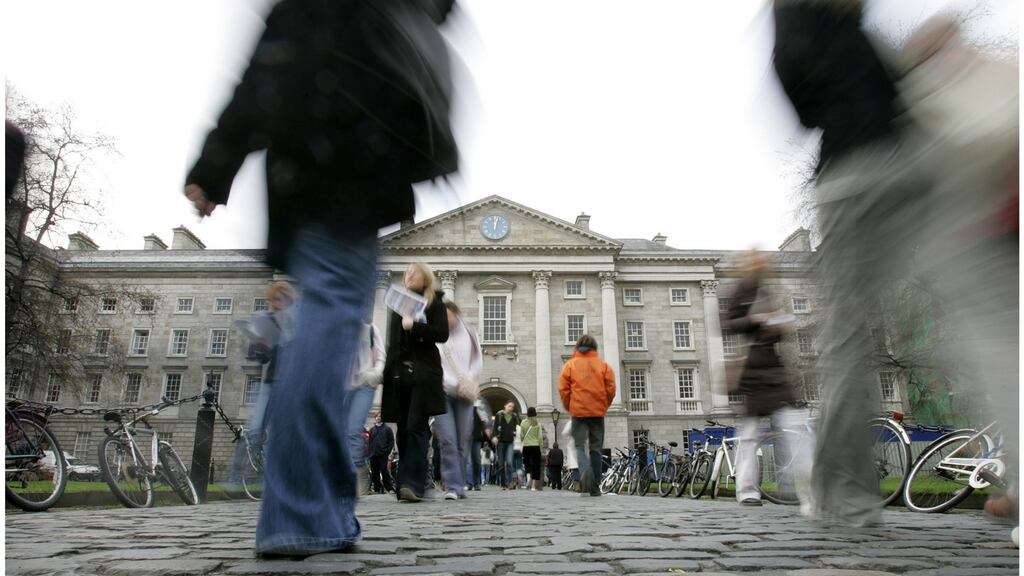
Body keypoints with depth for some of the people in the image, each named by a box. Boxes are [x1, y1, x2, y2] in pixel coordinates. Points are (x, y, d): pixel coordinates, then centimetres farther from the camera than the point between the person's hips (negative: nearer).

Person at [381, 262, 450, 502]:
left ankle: (413, 484, -15)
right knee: (403, 430, 4)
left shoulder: (435, 303, 5)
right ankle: (406, 485, 11)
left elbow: (442, 334, -8)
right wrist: (387, 373, 14)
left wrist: (414, 326, -17)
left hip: (424, 375, -5)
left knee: (416, 428, -13)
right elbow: (392, 341, 19)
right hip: (400, 374, 5)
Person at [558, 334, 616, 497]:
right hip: (598, 412, 1)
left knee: (580, 446, 5)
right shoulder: (604, 365, 6)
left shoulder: (570, 364, 3)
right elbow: (611, 389, 0)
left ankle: (585, 470, -26)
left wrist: (569, 407, 12)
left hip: (578, 412, -1)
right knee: (595, 448, 9)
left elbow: (563, 389, -2)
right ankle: (595, 488, 9)